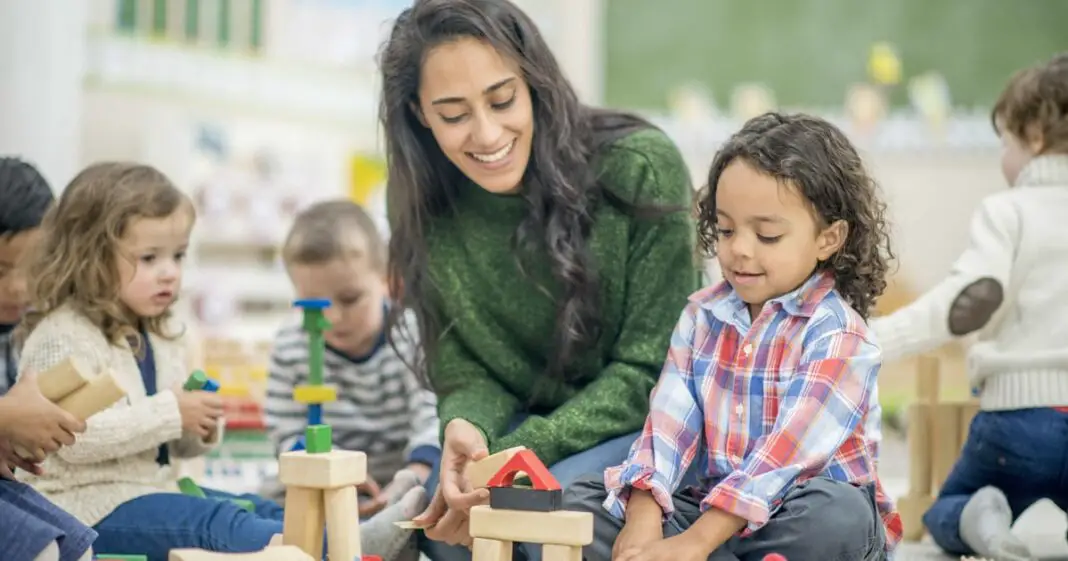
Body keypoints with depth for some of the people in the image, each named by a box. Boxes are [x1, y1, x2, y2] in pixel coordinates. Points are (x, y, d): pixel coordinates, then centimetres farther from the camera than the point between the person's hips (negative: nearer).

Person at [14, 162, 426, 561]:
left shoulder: (160, 335, 15)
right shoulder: (64, 337, -13)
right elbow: (71, 438, -27)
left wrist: (201, 431, -1)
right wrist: (170, 414, -24)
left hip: (154, 491, 10)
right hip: (91, 506, -10)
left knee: (258, 511, -6)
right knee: (216, 524, -27)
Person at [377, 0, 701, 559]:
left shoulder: (640, 168, -20)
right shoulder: (426, 213, -8)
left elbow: (651, 369, -16)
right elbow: (465, 373, -3)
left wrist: (519, 454, -27)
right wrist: (466, 430, -28)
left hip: (658, 422, -3)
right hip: (534, 422, 3)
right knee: (445, 513, -27)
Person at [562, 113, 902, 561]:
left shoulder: (837, 334, -12)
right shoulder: (702, 316, 7)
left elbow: (786, 449, -23)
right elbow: (668, 424, -3)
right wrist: (642, 519, -22)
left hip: (798, 519, -6)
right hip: (713, 509, 6)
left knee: (836, 515, -38)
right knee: (579, 501, -9)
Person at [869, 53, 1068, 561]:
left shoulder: (1008, 211, -3)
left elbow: (970, 301, -17)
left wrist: (880, 338, -17)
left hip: (1023, 411, -3)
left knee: (945, 512, 22)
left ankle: (981, 518, -15)